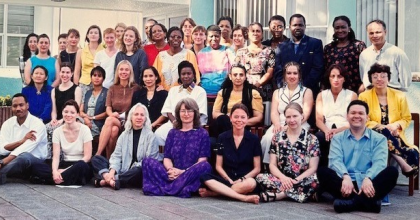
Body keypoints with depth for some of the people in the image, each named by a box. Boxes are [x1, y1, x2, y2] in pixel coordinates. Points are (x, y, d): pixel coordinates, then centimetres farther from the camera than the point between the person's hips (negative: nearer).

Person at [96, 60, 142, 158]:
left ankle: (98, 154, -35)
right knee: (113, 130, -34)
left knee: (109, 120, -33)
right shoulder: (112, 88, 15)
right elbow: (108, 108, 5)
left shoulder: (136, 88, 8)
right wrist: (112, 114, -15)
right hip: (115, 119, 3)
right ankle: (108, 160, -31)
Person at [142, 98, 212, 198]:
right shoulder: (173, 133, 18)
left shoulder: (202, 133, 9)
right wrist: (171, 170, -13)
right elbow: (167, 158, 10)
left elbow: (202, 160, -1)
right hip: (173, 175, 2)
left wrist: (184, 172, -16)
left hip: (192, 175, -2)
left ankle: (167, 188, -33)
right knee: (147, 161, -16)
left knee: (205, 166, -33)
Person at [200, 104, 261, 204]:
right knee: (204, 177, -30)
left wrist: (242, 180, -13)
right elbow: (218, 166, 7)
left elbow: (257, 168, 3)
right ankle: (243, 197, -36)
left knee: (251, 183, -38)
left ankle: (212, 193, -27)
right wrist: (230, 180, -10)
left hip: (246, 179, -1)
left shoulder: (254, 139, 2)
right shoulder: (222, 137, 7)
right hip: (226, 179, 1)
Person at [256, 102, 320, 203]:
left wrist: (296, 180, -14)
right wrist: (283, 178, -13)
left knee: (314, 181, -36)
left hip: (302, 181, -1)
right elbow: (272, 165, 7)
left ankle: (277, 195, -28)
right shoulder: (277, 137, 12)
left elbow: (313, 168, 1)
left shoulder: (312, 139, 6)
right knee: (260, 177, -26)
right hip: (281, 179, 1)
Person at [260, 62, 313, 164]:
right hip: (280, 126, 2)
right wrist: (277, 125, -16)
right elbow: (274, 112, 8)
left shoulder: (307, 92, 12)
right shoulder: (277, 92, 21)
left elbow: (305, 114, -1)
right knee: (268, 138, -30)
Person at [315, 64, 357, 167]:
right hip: (327, 132, 1)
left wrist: (338, 130, -16)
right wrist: (326, 130, -17)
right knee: (319, 137, -35)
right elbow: (318, 120, 6)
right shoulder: (321, 95, 18)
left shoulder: (352, 95, 13)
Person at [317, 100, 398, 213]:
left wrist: (368, 178, -25)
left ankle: (352, 201, -38)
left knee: (392, 171, -26)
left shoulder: (379, 139, 14)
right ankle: (366, 200, -39)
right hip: (345, 183, 0)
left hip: (368, 184, 0)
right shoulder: (338, 138, 16)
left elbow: (379, 162, -3)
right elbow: (335, 160, -2)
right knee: (322, 172, -26)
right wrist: (345, 176, -24)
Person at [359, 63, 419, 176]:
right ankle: (403, 163, -39)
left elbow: (407, 118, 13)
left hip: (395, 135, 1)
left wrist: (396, 125, -10)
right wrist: (382, 127, -16)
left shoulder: (399, 96, 8)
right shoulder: (364, 96, 3)